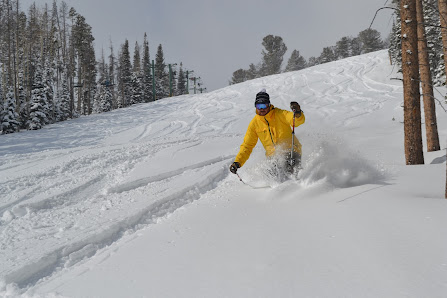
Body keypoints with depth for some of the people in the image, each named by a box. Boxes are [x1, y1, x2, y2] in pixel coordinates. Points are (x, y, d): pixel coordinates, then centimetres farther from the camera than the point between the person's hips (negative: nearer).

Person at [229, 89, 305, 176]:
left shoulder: (279, 114, -6)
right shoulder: (254, 123, 3)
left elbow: (300, 120, -20)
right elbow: (247, 146, 7)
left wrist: (298, 113, -44)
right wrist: (237, 162, -4)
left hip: (291, 150, -3)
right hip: (274, 156, 3)